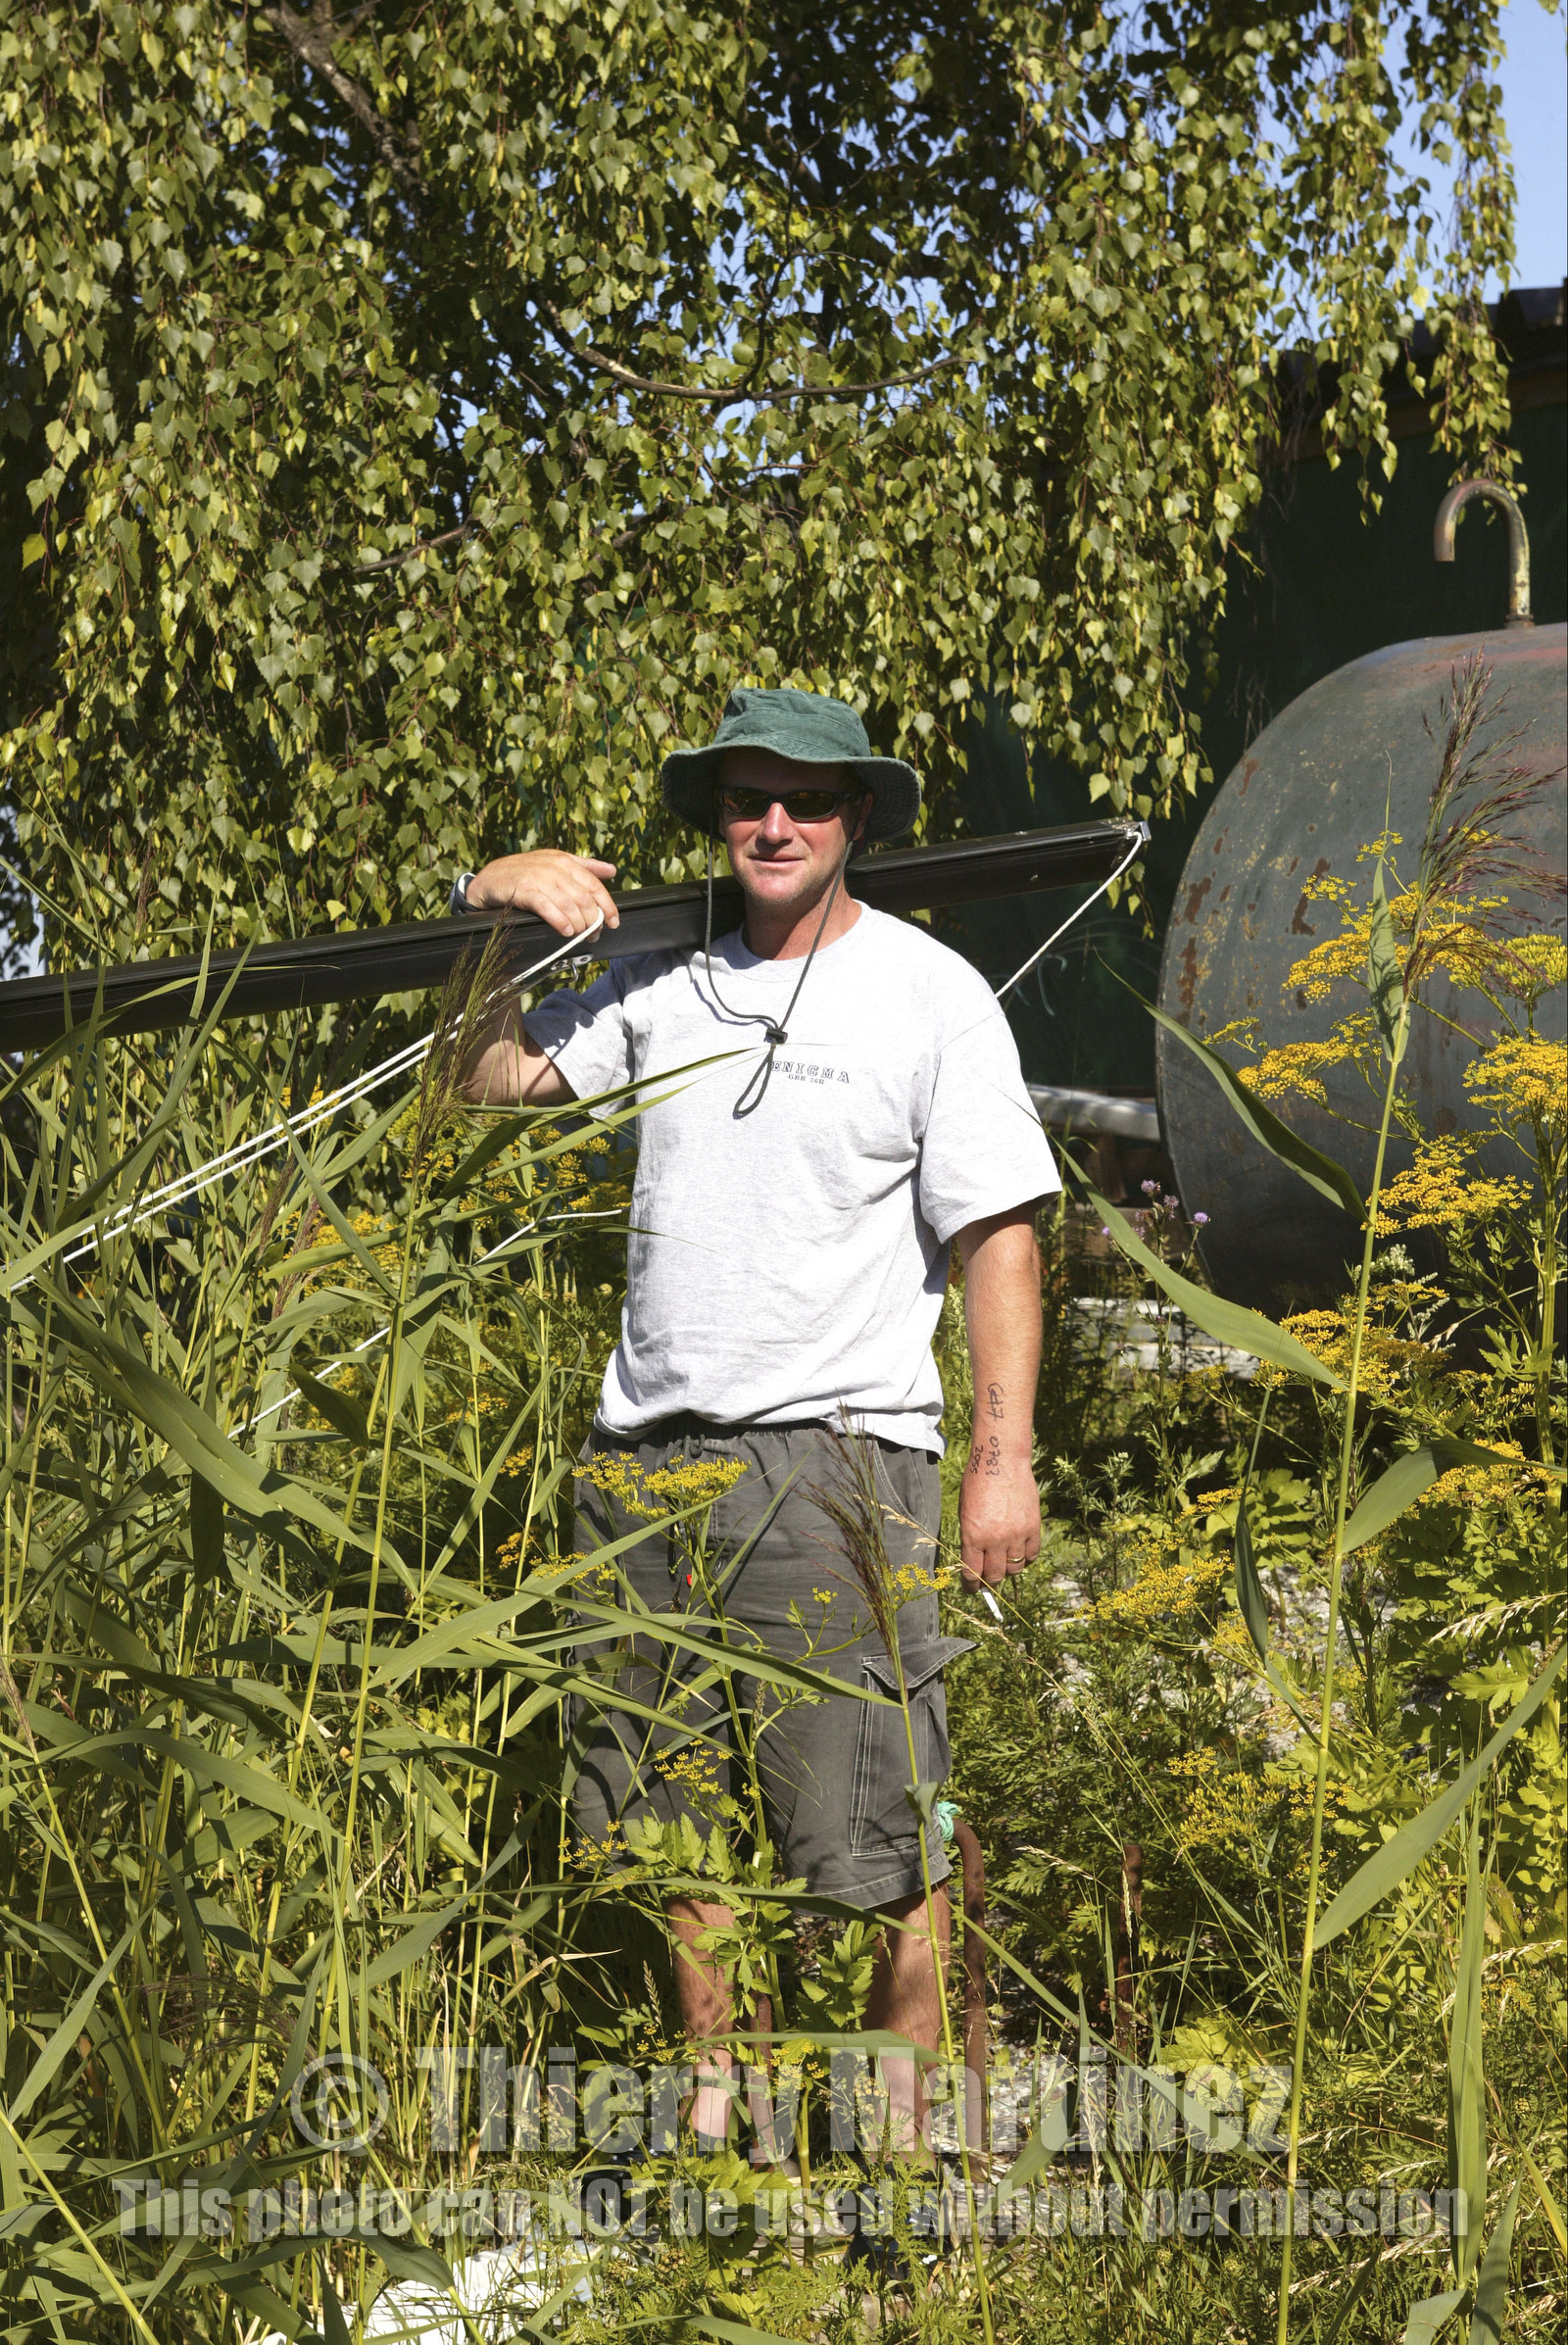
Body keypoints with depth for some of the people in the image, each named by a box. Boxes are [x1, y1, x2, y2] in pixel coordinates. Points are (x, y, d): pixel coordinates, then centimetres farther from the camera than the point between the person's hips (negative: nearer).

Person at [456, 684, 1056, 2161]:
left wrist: (1005, 1457, -7)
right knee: (671, 1811, 11)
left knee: (872, 1820, -6)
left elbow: (998, 1236, -1)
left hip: (833, 1448, -4)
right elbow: (487, 1082, 15)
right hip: (646, 1446, 5)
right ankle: (713, 2096, 25)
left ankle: (906, 2110, 8)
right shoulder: (660, 982, 12)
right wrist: (490, 909, 2)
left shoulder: (930, 993, 1)